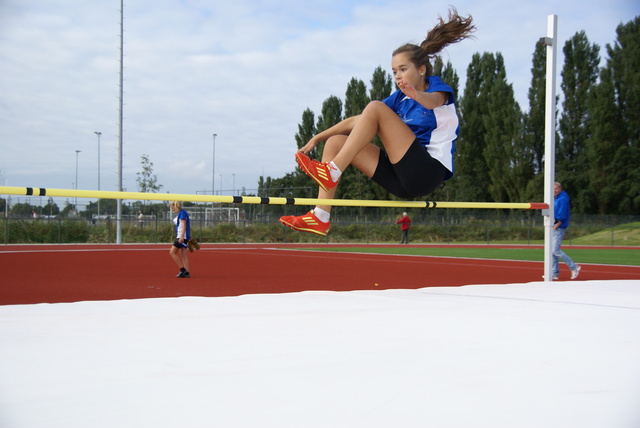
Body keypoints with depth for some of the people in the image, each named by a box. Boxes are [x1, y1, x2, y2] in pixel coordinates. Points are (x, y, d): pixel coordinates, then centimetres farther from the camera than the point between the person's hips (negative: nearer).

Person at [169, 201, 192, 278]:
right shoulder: (179, 214, 18)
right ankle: (186, 272, 2)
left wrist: (181, 236, -25)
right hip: (180, 237, 10)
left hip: (182, 237, -10)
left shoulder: (182, 213, -10)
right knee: (183, 255, 5)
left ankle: (183, 270, -10)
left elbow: (184, 225, -18)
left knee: (172, 252, -9)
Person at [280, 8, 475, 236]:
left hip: (429, 171, -7)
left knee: (375, 108, -17)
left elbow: (432, 101, -27)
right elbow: (356, 121, 17)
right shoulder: (400, 98, 18)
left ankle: (332, 173, -24)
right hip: (402, 178, 7)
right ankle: (320, 218, -15)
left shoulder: (439, 89, 0)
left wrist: (416, 95, -52)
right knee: (335, 142, -2)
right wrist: (316, 138, 9)